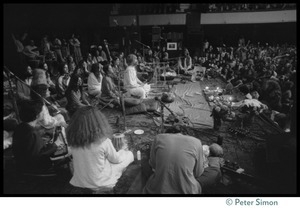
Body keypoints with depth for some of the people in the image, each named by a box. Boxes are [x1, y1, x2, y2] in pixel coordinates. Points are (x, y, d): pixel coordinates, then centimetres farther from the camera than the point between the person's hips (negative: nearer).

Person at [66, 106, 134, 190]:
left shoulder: (73, 139, -14)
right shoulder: (103, 141, -28)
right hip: (98, 183, -5)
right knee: (129, 155, 10)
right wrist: (122, 150, 12)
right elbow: (115, 159, -10)